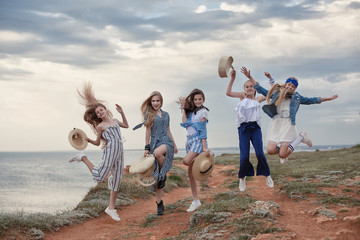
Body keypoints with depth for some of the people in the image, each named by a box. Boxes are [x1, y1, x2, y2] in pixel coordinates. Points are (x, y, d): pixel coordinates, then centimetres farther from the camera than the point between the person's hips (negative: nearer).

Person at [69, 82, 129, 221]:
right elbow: (97, 143, 8)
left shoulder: (114, 121, 18)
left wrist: (122, 113, 22)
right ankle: (83, 158, 7)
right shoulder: (100, 126, 2)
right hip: (110, 151, -6)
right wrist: (88, 140, -9)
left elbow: (126, 126, 34)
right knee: (100, 177, -16)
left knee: (117, 179, 4)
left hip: (119, 153, 6)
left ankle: (111, 208, 10)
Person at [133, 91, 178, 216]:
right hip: (154, 143, -1)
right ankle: (159, 203, 6)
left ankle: (163, 175, -10)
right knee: (156, 176, -3)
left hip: (166, 141, 1)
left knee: (158, 152, -37)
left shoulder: (166, 115, 15)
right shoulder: (148, 114, 6)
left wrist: (174, 145, 20)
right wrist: (146, 148, -3)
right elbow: (148, 132, 2)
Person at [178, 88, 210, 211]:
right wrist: (183, 108, 4)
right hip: (190, 140, 7)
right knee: (190, 173, 3)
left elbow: (203, 130, -8)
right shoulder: (191, 111, 18)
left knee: (186, 161, -34)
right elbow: (184, 123, 2)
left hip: (198, 140, -7)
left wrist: (205, 147, -14)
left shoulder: (203, 111, -1)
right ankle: (195, 201, 8)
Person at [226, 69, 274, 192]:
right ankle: (242, 178, 15)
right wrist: (232, 78, -4)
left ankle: (267, 175, 10)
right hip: (243, 128, -1)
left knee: (260, 154, -9)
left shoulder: (258, 99, 13)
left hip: (255, 127, 1)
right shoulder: (242, 96, 11)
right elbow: (228, 93, 0)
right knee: (244, 156, -5)